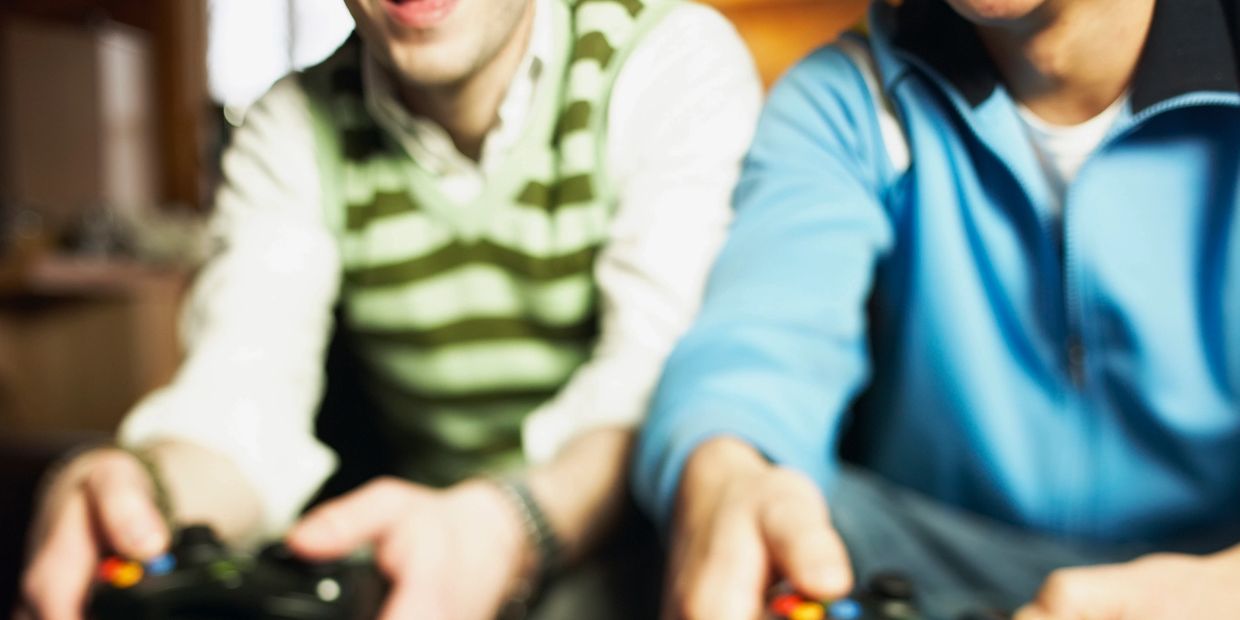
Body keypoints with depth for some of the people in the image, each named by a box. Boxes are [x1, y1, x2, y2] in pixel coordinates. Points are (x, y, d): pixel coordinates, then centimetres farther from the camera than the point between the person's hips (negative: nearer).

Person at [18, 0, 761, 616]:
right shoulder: (295, 126, 2)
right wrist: (147, 488, -35)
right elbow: (245, 389, -11)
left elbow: (673, 371, -23)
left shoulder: (678, 63, -9)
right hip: (414, 539, 3)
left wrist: (504, 533, -43)